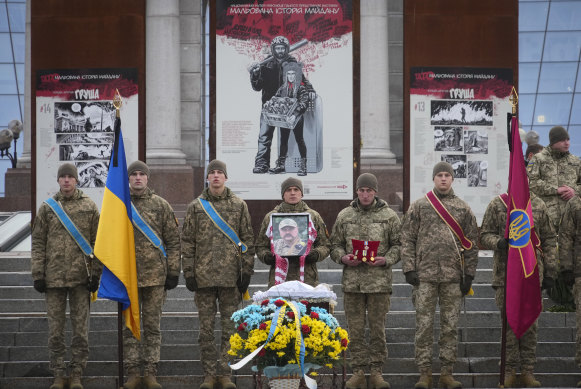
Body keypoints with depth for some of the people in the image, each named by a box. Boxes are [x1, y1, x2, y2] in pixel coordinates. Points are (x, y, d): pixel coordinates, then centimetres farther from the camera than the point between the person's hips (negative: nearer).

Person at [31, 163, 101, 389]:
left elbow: (97, 242, 5)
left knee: (80, 328, 3)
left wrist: (95, 273, -2)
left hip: (81, 277, -1)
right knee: (55, 328, 4)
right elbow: (38, 243, 7)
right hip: (54, 276, 1)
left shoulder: (89, 207, 5)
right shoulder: (47, 208, 6)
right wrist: (38, 274, 0)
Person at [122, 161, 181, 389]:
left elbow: (173, 241, 5)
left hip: (155, 275, -1)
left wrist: (173, 272, 0)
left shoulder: (161, 206, 5)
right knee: (129, 326, 4)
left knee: (152, 326, 3)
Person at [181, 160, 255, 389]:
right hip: (204, 276, 0)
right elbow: (187, 242, 6)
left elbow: (247, 240, 6)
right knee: (206, 328, 3)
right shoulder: (196, 207, 7)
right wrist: (189, 273, 0)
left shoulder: (239, 205, 6)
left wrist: (246, 271, 0)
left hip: (230, 276, 0)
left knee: (230, 327, 3)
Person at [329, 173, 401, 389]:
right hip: (352, 281, 2)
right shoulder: (344, 216, 9)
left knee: (378, 328, 2)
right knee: (355, 329, 4)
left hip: (379, 280, -1)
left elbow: (398, 245, 4)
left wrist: (385, 260, -13)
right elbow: (335, 245, 12)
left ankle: (376, 372, 9)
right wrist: (343, 258, -8)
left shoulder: (389, 216, 4)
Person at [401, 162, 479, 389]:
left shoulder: (463, 209, 10)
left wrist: (469, 274, 4)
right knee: (424, 325, -1)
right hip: (425, 276, -1)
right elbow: (407, 239, 5)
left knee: (450, 326, 4)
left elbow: (471, 244, 10)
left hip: (453, 276, 1)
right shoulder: (419, 207, 6)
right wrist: (409, 268, -4)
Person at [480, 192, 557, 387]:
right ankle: (510, 371, 9)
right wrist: (499, 242, -18)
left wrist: (550, 272, 5)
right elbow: (485, 235, 4)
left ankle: (528, 371, 10)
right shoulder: (496, 205, 3)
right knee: (509, 323, 2)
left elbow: (549, 240, 9)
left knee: (530, 323, 3)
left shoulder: (539, 206, 6)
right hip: (505, 274, -1)